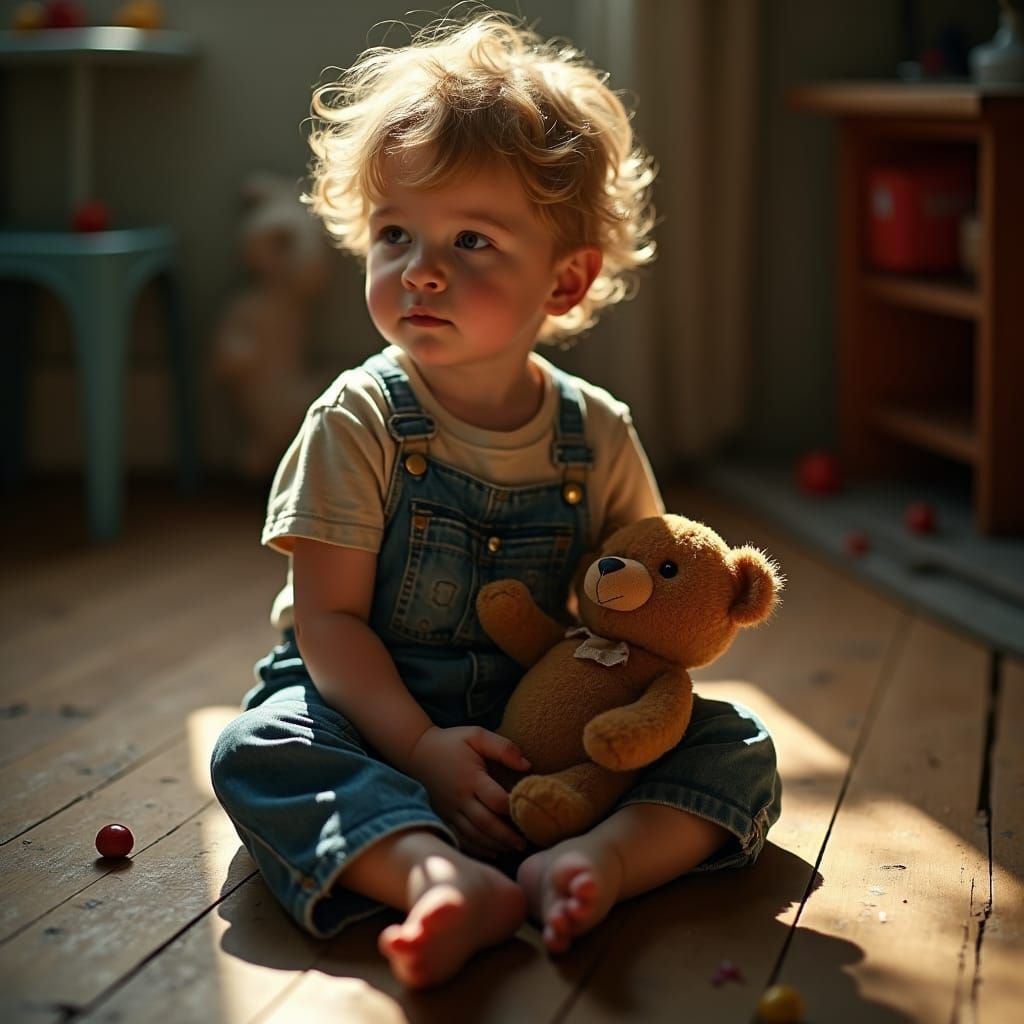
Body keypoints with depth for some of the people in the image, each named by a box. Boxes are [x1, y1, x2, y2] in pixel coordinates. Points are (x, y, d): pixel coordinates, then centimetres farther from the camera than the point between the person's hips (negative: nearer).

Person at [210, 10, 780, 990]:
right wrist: (420, 748, -25)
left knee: (736, 750, -13)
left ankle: (594, 859, -39)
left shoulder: (599, 436, -2)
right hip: (377, 712, -2)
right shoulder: (357, 423, -10)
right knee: (257, 751, -30)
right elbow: (329, 619, -13)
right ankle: (439, 875, -51)